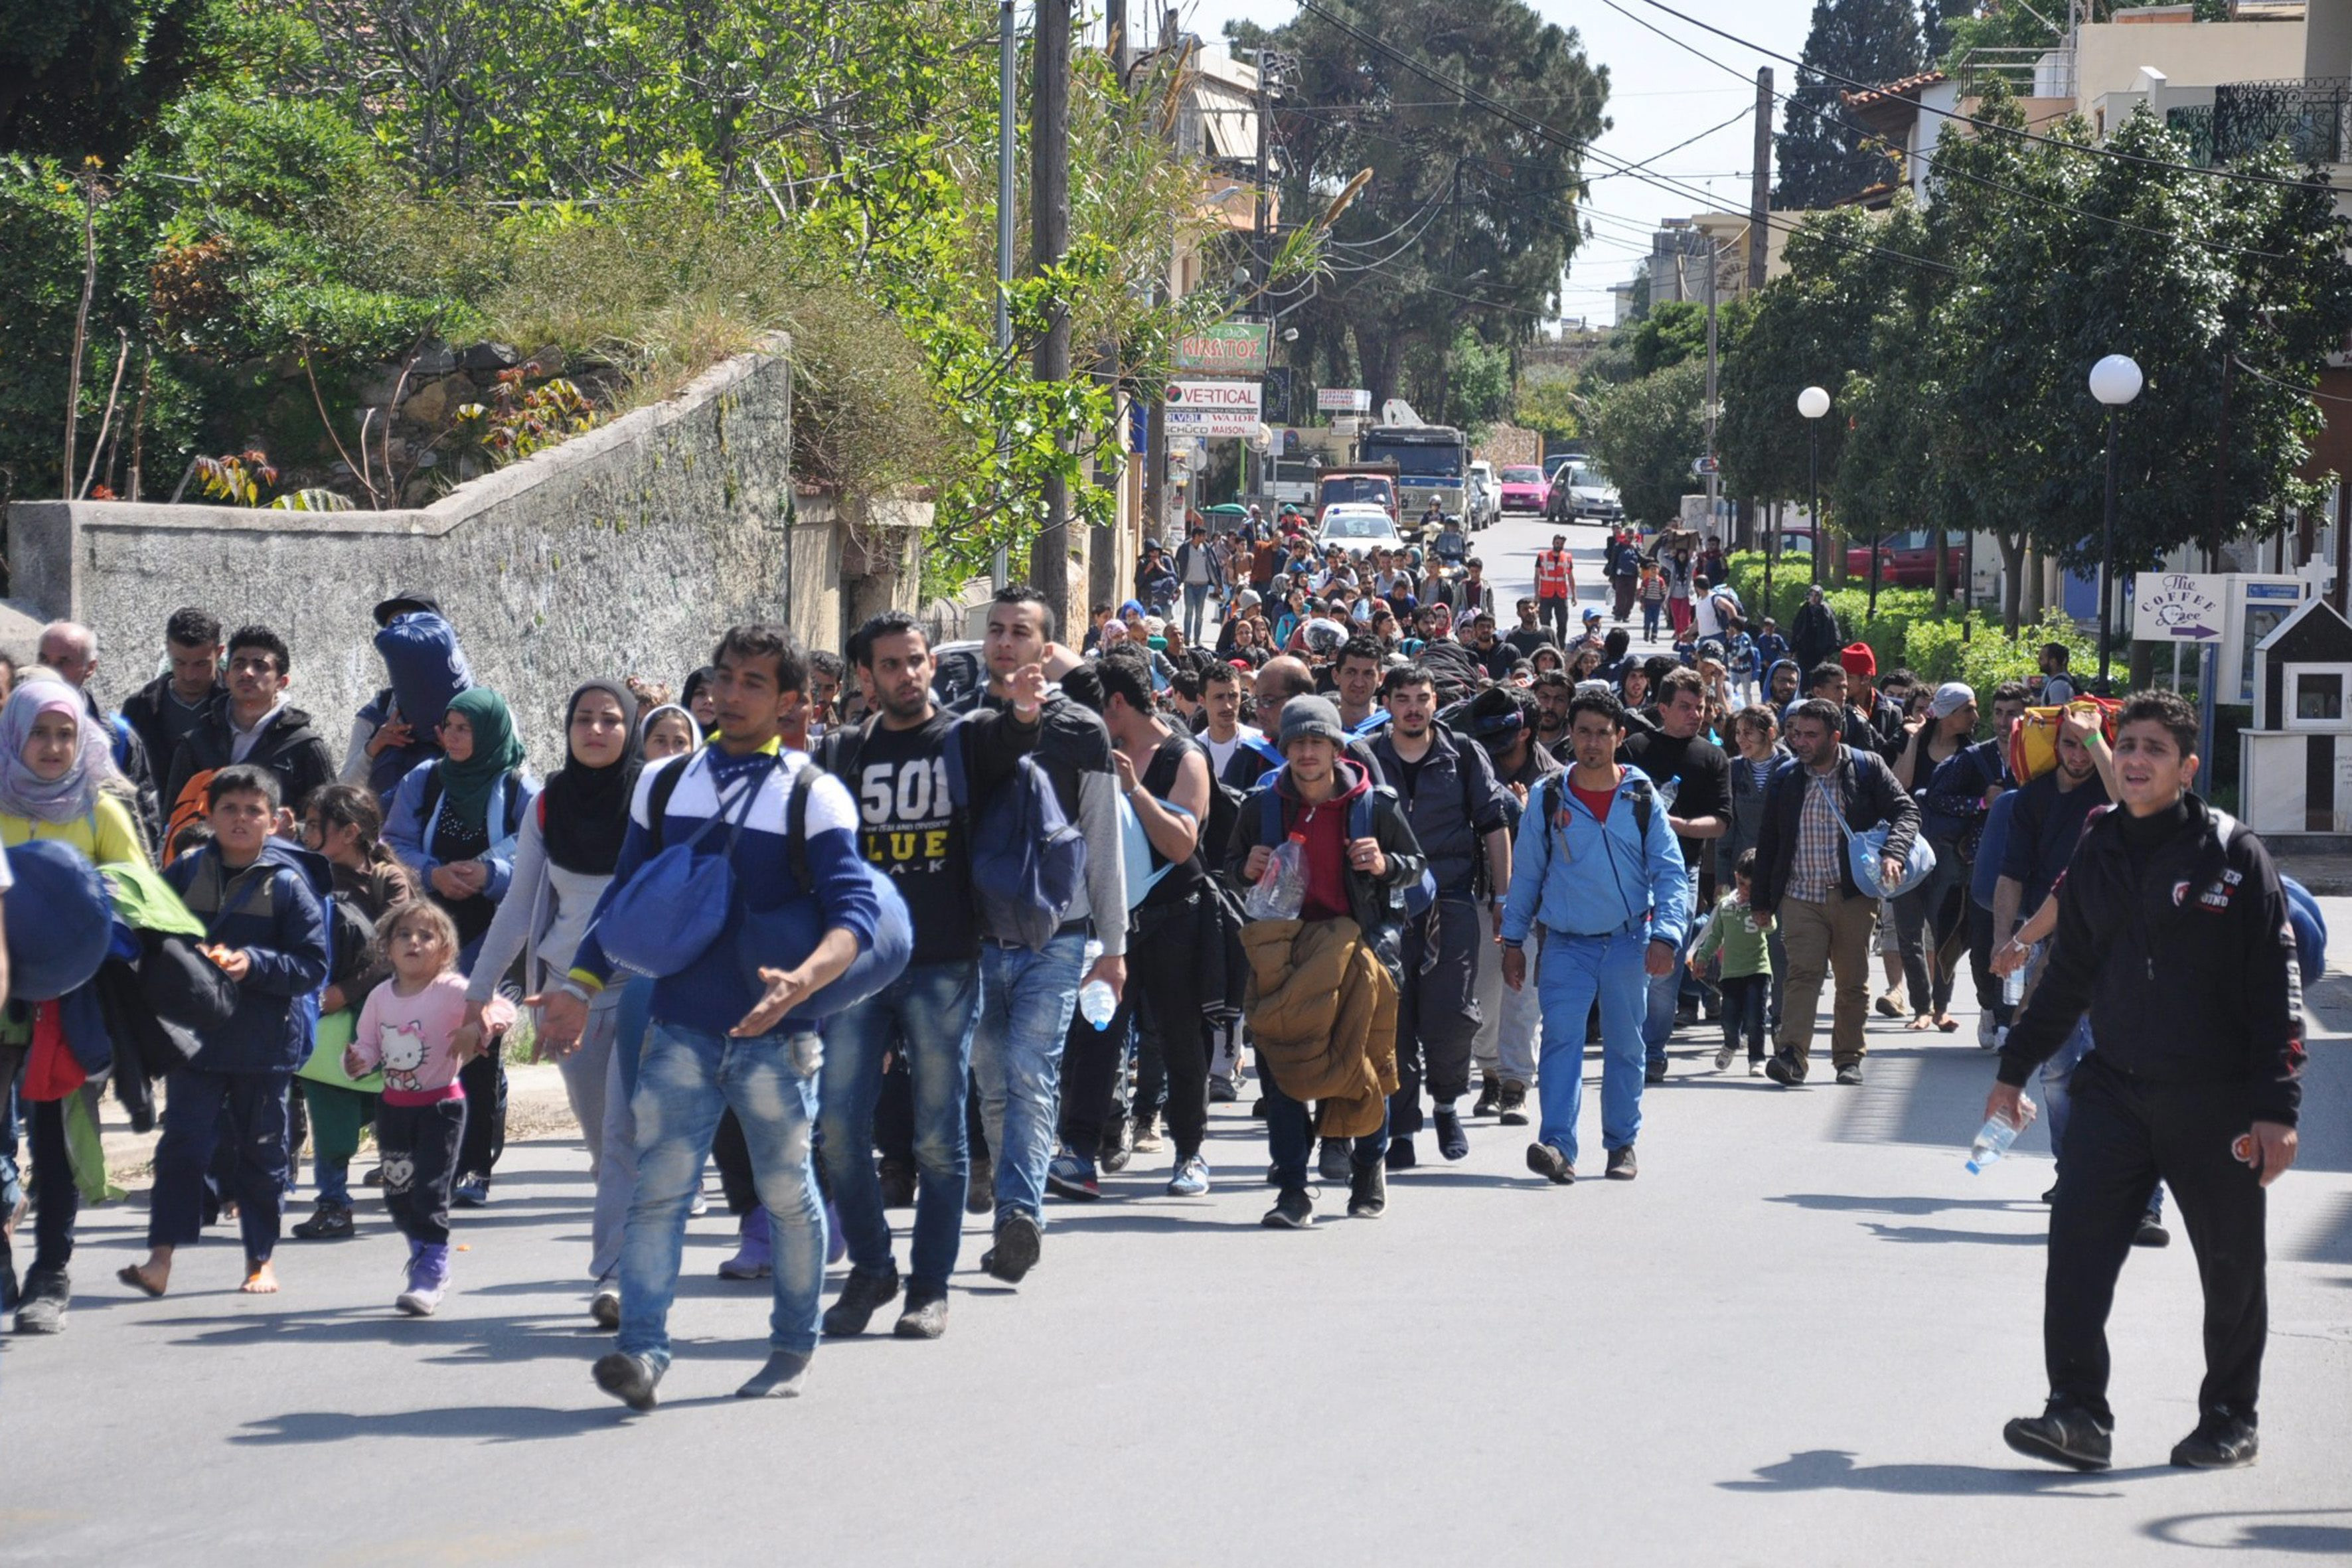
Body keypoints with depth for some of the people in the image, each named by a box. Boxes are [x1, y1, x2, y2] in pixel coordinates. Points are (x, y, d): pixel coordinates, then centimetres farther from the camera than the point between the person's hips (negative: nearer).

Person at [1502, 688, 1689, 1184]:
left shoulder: (1643, 799, 1)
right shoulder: (1547, 799, 2)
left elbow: (1671, 874, -1)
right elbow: (1525, 874, 9)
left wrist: (1665, 935, -14)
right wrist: (1513, 941, 8)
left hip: (1629, 941, 1)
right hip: (1566, 943, -1)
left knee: (1625, 1045, 9)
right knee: (1561, 1036, -15)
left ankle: (1622, 1143, 22)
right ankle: (1556, 1144, -22)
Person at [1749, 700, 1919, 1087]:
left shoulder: (1868, 769, 0)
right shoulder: (1786, 776, 8)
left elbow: (1907, 811, -2)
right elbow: (1768, 841, 14)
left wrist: (1893, 854, -22)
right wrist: (1761, 900, 12)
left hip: (1853, 895, -1)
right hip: (1801, 896, 1)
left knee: (1853, 981, 6)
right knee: (1803, 972, -13)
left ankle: (1848, 1058, 17)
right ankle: (1791, 1054, -22)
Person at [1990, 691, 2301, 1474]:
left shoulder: (2233, 855, -6)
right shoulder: (2098, 856, 8)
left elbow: (2276, 987, -8)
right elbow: (2067, 974, 20)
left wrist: (2276, 1108, -14)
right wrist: (2015, 1069, 22)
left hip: (2213, 1100, -4)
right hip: (2115, 1087, 4)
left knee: (2231, 1265, 8)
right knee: (2077, 1246, -10)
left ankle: (2232, 1417, 25)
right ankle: (2079, 1415, -8)